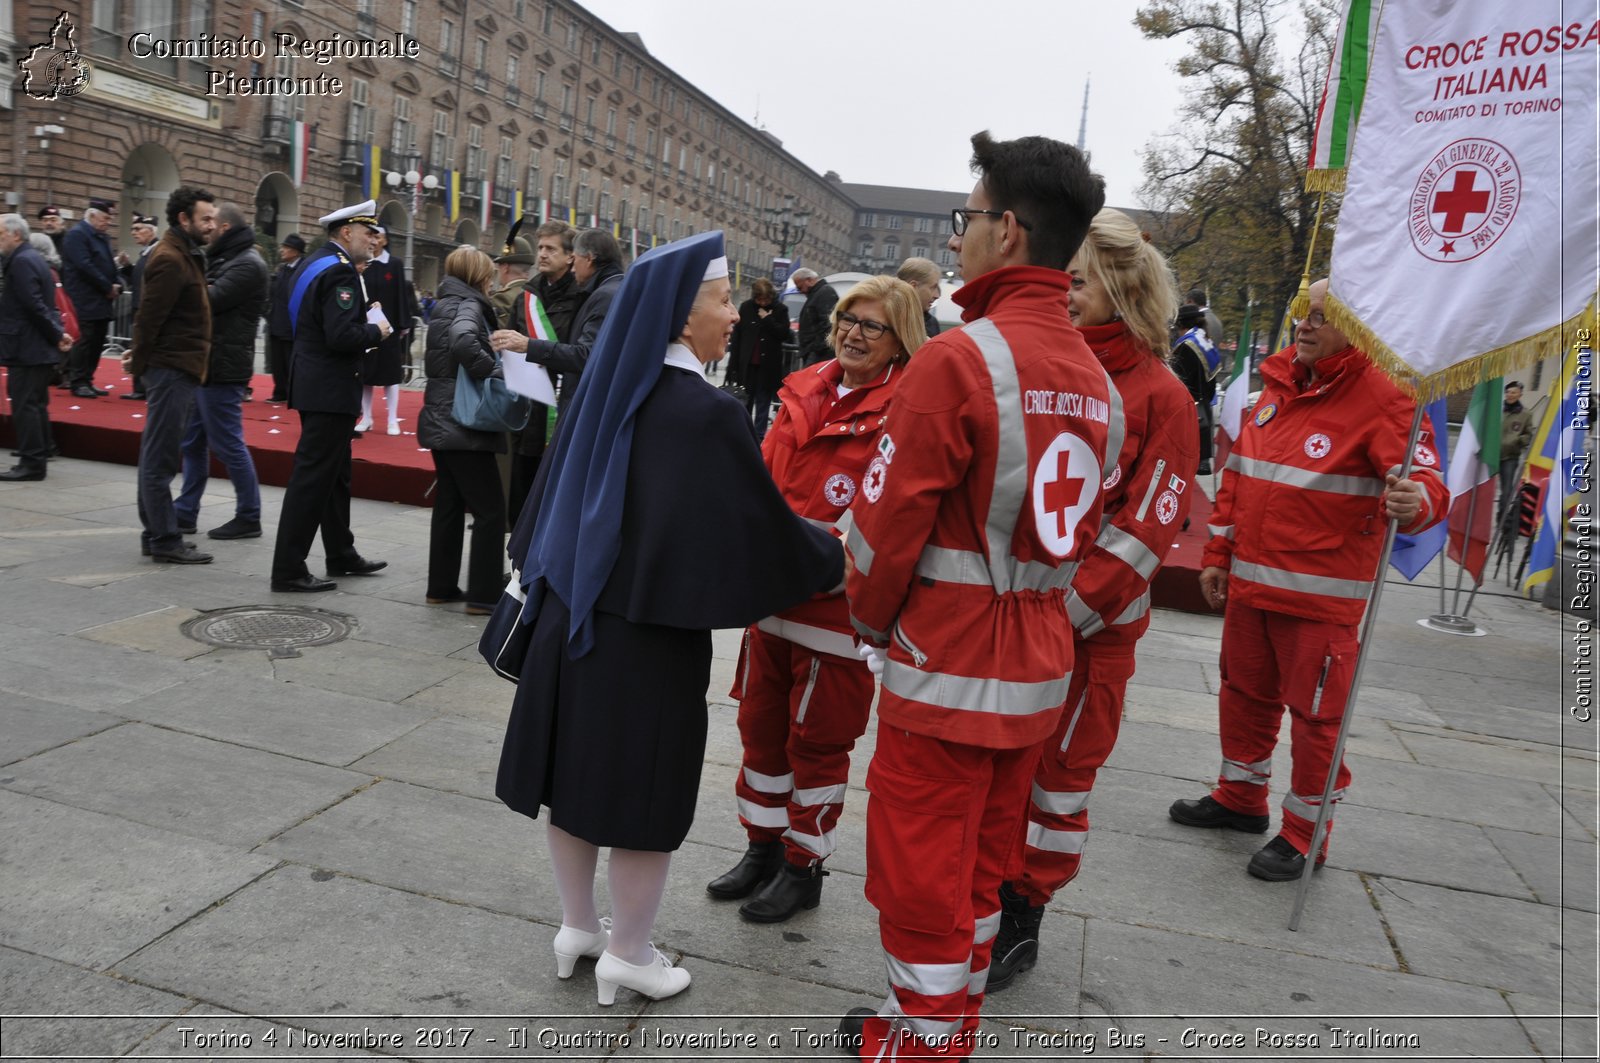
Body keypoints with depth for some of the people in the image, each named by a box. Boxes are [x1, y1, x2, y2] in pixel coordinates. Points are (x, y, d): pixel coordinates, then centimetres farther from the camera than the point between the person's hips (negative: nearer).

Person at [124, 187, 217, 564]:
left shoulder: (186, 255, 16)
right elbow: (149, 316, -17)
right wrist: (141, 362, -7)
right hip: (172, 368, -10)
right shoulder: (170, 259, -15)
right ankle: (164, 540, -1)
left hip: (177, 368, 10)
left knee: (161, 455, 13)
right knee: (161, 456, -5)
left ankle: (156, 532, 21)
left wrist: (143, 357, 13)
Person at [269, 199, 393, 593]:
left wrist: (362, 311, 12)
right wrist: (376, 331, -9)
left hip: (315, 384, 11)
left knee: (334, 475, 18)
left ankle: (341, 555, 29)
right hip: (330, 390, -11)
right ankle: (288, 570, 0)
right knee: (312, 478, -5)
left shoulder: (315, 264, 14)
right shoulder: (340, 271, -17)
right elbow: (342, 337, -27)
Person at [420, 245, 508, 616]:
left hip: (441, 422, 9)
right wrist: (495, 371, -23)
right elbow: (463, 342, -34)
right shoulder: (468, 306, -12)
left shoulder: (445, 306, 16)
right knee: (490, 509, -4)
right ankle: (483, 595, -2)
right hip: (465, 426, -9)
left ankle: (442, 587, 20)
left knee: (449, 505, 14)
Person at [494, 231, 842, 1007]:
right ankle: (626, 955, 25)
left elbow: (551, 492, 12)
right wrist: (837, 555, 4)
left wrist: (535, 577, 25)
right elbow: (762, 523, -14)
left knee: (579, 776, 18)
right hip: (650, 631, -7)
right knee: (642, 793, 9)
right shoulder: (706, 413, -20)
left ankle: (577, 927, 35)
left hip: (572, 614, 7)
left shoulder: (605, 387, 2)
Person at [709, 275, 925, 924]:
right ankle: (763, 847, 37)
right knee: (760, 723, 17)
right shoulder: (804, 391, 8)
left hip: (837, 604, -7)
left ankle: (804, 867, 27)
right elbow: (766, 477, 14)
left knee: (817, 737, 8)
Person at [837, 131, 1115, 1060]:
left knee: (920, 875, 8)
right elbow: (1083, 529, 11)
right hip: (1040, 657, 8)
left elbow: (891, 516, -16)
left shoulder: (960, 356, -18)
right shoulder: (1095, 377, 6)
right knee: (983, 862, 21)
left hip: (947, 660, -8)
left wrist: (872, 619, 1)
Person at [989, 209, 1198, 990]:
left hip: (1089, 625, -4)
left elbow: (1146, 526, -13)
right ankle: (988, 888, 36)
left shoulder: (1160, 395, -9)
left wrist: (1066, 610, -18)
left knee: (1059, 767, 10)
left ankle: (1022, 919, 27)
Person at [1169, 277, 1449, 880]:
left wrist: (1415, 502, -43)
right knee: (1244, 690, 18)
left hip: (1321, 594, -6)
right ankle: (1241, 797, 38)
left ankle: (1304, 833, 21)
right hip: (1250, 581, 7)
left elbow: (1426, 484, -18)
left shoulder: (1380, 401, -11)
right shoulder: (1278, 384, 8)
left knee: (1316, 710, 3)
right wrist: (1218, 553, 14)